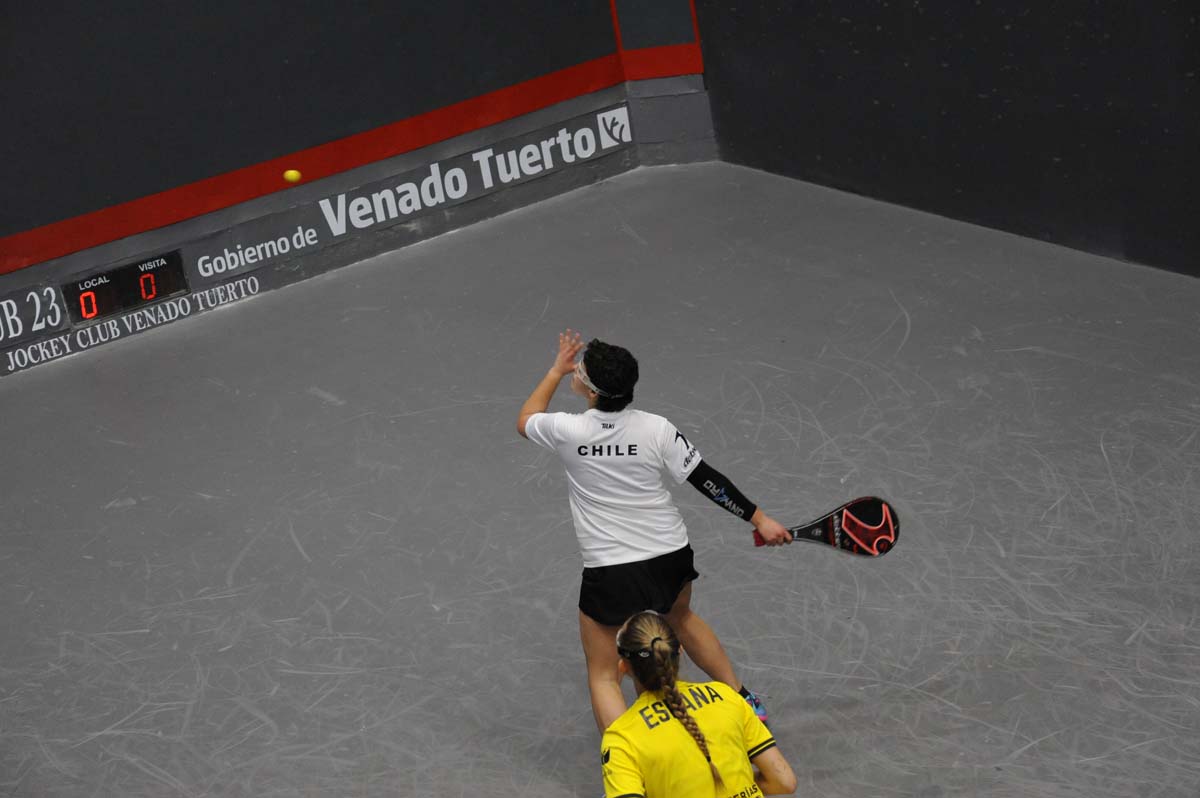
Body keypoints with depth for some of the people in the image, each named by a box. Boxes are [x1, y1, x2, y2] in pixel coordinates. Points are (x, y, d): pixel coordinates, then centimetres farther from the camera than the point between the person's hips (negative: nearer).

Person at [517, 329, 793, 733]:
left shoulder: (568, 431, -16)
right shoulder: (657, 429, -13)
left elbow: (525, 420, 7)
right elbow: (707, 480, -7)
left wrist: (557, 370, 16)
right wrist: (759, 519, 2)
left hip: (611, 572, -4)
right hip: (672, 556, 4)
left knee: (603, 675, 8)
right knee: (681, 618, 36)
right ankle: (745, 701, 47)